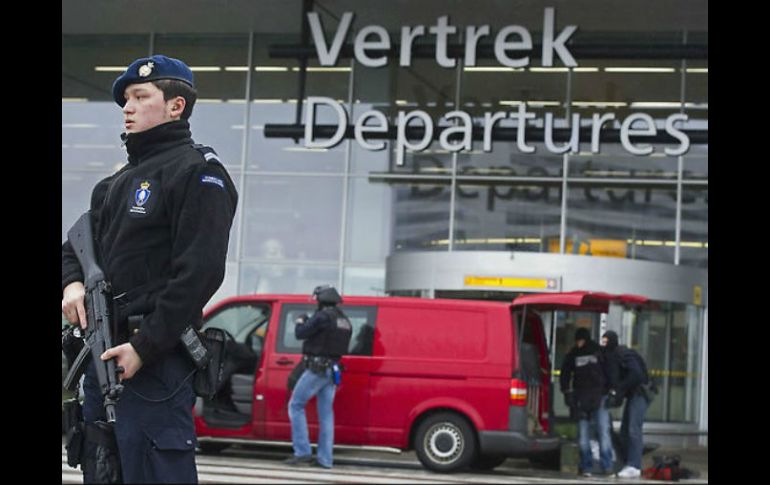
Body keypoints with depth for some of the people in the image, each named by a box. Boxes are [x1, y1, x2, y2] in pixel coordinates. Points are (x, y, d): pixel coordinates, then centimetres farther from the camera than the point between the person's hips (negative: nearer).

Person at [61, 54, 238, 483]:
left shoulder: (198, 172, -6)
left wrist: (145, 347, -19)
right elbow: (79, 242, 29)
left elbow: (199, 272, -15)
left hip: (155, 361, -9)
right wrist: (73, 282, 4)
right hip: (104, 356, 9)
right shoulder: (117, 182, 23)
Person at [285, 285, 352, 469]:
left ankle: (303, 452, -2)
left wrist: (300, 323, 10)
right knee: (326, 414, 9)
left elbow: (300, 334, -14)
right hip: (333, 369, 8)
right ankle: (325, 459, 7)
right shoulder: (345, 321, 12)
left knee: (296, 406, 3)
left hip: (317, 369, -8)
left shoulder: (323, 316, -14)